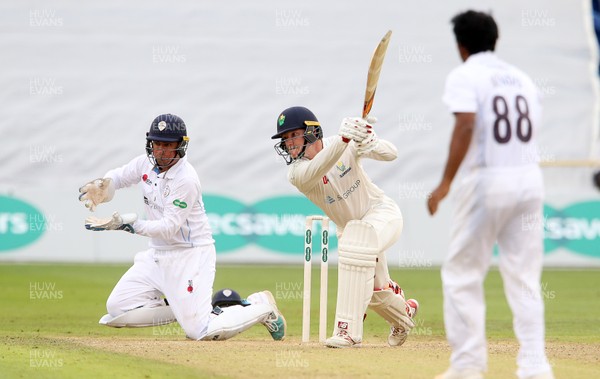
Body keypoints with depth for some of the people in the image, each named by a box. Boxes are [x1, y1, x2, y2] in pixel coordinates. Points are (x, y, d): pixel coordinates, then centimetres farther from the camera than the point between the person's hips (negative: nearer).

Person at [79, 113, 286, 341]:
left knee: (199, 331, -17)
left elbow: (168, 228, -25)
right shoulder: (146, 163, 0)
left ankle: (262, 306, 7)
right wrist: (101, 185, -8)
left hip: (190, 255, -8)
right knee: (116, 310, -4)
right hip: (158, 254, 8)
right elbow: (117, 177, 16)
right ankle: (183, 309, 11)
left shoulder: (186, 180, -22)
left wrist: (129, 224, -37)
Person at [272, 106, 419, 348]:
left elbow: (390, 154, -20)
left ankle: (348, 329, -34)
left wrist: (368, 141, -42)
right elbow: (317, 170, -41)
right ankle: (404, 313, 48)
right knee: (372, 291, 11)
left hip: (381, 211, -4)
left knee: (355, 244, -34)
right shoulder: (296, 172, -19)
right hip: (350, 227, 4)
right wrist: (345, 139, -55)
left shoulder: (346, 146, -18)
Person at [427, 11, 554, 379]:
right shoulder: (522, 78, 16)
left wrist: (446, 183, -17)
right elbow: (530, 132, 14)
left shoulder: (465, 76, -4)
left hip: (486, 180, -5)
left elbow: (466, 126, -18)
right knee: (524, 277, 6)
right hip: (530, 179, 6)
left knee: (461, 273, 5)